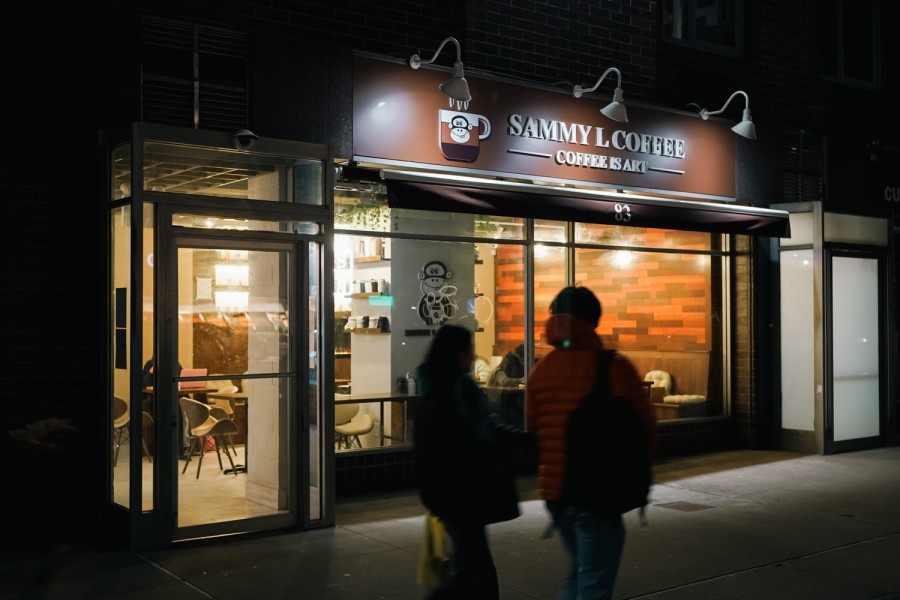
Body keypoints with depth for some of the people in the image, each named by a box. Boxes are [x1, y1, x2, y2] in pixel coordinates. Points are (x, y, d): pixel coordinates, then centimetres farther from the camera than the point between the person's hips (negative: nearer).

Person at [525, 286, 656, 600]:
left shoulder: (540, 370, 5)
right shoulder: (613, 366, -12)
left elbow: (533, 430, 8)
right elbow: (643, 428, -9)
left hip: (554, 490, 6)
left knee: (578, 571, 24)